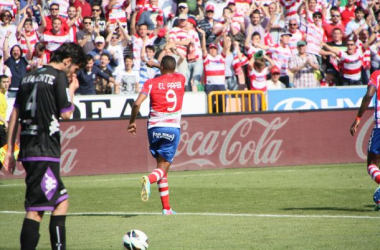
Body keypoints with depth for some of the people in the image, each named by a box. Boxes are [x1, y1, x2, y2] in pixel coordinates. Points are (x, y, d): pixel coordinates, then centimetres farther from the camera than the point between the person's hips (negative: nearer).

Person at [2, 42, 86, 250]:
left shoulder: (29, 77, 17)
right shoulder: (59, 77, -6)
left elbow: (14, 114, 16)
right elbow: (66, 114, -8)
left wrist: (10, 150, 17)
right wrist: (72, 90, 9)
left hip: (27, 149, 8)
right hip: (45, 151, -8)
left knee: (61, 201, 17)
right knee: (36, 209, -8)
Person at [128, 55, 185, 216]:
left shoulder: (152, 83, 0)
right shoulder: (181, 79, 6)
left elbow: (137, 103, -9)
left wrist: (132, 121, 2)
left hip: (154, 128, 1)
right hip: (173, 129, -1)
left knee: (162, 166, 13)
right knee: (163, 167, -1)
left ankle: (166, 207, 8)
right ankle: (149, 179, -37)